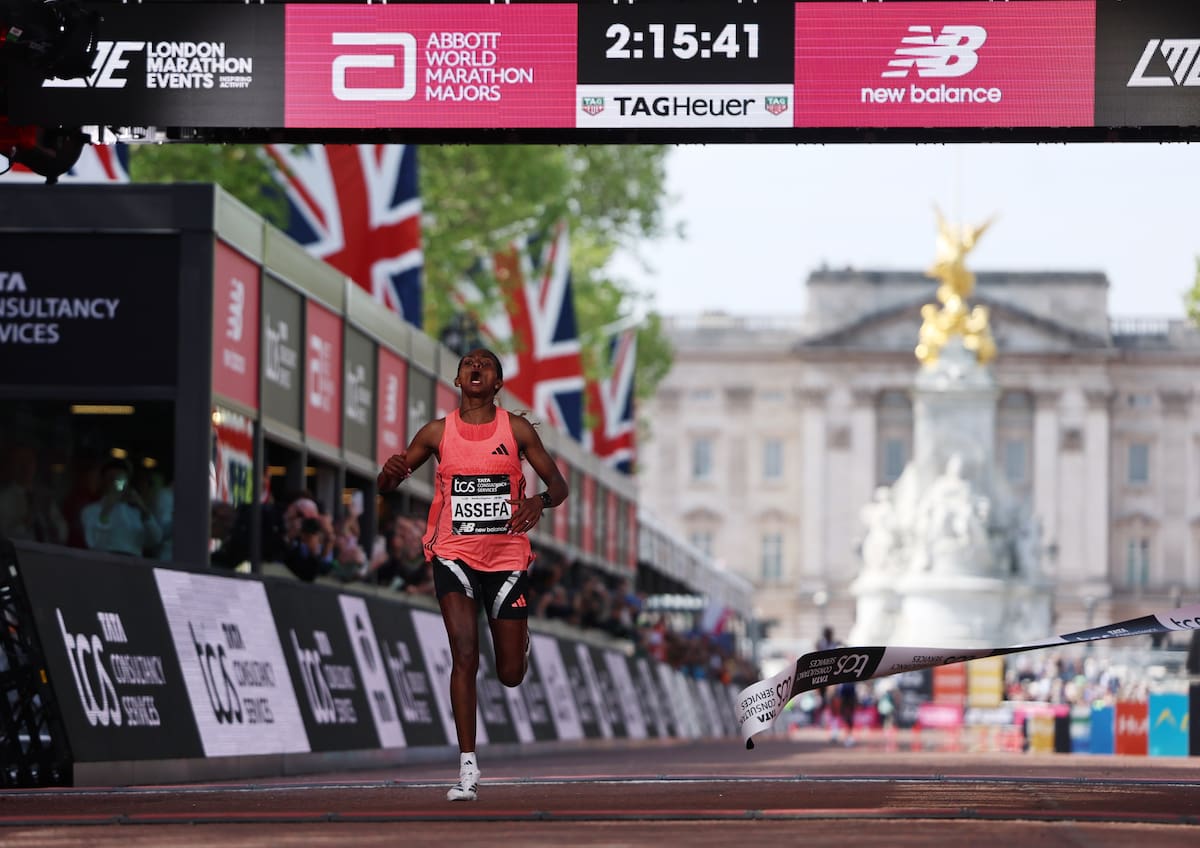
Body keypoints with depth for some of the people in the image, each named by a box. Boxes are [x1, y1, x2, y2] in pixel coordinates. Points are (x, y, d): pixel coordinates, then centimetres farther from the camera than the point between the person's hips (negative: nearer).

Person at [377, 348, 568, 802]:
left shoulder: (517, 429, -1)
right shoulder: (437, 432, 2)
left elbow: (558, 483, 3)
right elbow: (387, 484, 8)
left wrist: (540, 500, -21)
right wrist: (390, 471, -18)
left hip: (507, 556, 1)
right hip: (454, 555, 0)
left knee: (511, 674, 4)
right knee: (465, 655, -18)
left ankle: (520, 640, 44)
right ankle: (467, 768, -15)